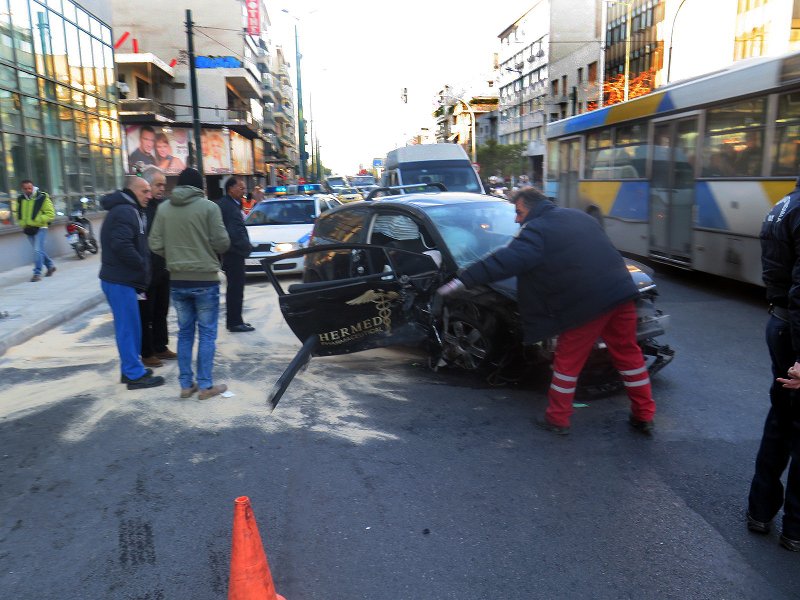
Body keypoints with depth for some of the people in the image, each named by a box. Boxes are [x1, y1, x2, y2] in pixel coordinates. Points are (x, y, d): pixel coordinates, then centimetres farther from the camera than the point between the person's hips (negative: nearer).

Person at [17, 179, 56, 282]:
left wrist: (36, 222, -17)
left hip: (40, 228, -6)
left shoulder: (42, 197, -8)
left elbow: (50, 214, -9)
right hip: (28, 230, 6)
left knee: (38, 251, -12)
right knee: (39, 251, 15)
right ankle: (50, 265, 33)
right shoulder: (20, 199, 7)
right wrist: (24, 225, 1)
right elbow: (18, 214, 18)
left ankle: (37, 273, -6)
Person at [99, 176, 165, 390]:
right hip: (121, 281, -10)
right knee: (128, 328, -5)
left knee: (128, 327, 16)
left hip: (120, 279, 10)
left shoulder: (129, 210, 18)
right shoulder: (125, 212, -15)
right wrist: (142, 266, -15)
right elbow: (121, 246, -26)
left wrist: (141, 271, 13)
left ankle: (130, 369, 25)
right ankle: (135, 375, 1)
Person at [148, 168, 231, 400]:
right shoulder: (209, 207, -9)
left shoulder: (163, 208, 2)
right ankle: (205, 385, 7)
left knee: (185, 332, 14)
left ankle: (186, 384, 17)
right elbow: (222, 243, -11)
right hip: (205, 279, -4)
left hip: (177, 280, 4)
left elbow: (155, 245, 1)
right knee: (207, 333, 4)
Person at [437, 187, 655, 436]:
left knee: (568, 359, 7)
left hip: (587, 303, -7)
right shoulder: (579, 216, 21)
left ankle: (557, 419, 17)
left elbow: (505, 261, -18)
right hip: (621, 292, 7)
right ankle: (644, 416, 24)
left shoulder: (537, 230, -5)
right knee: (629, 353, 16)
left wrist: (464, 279, -20)